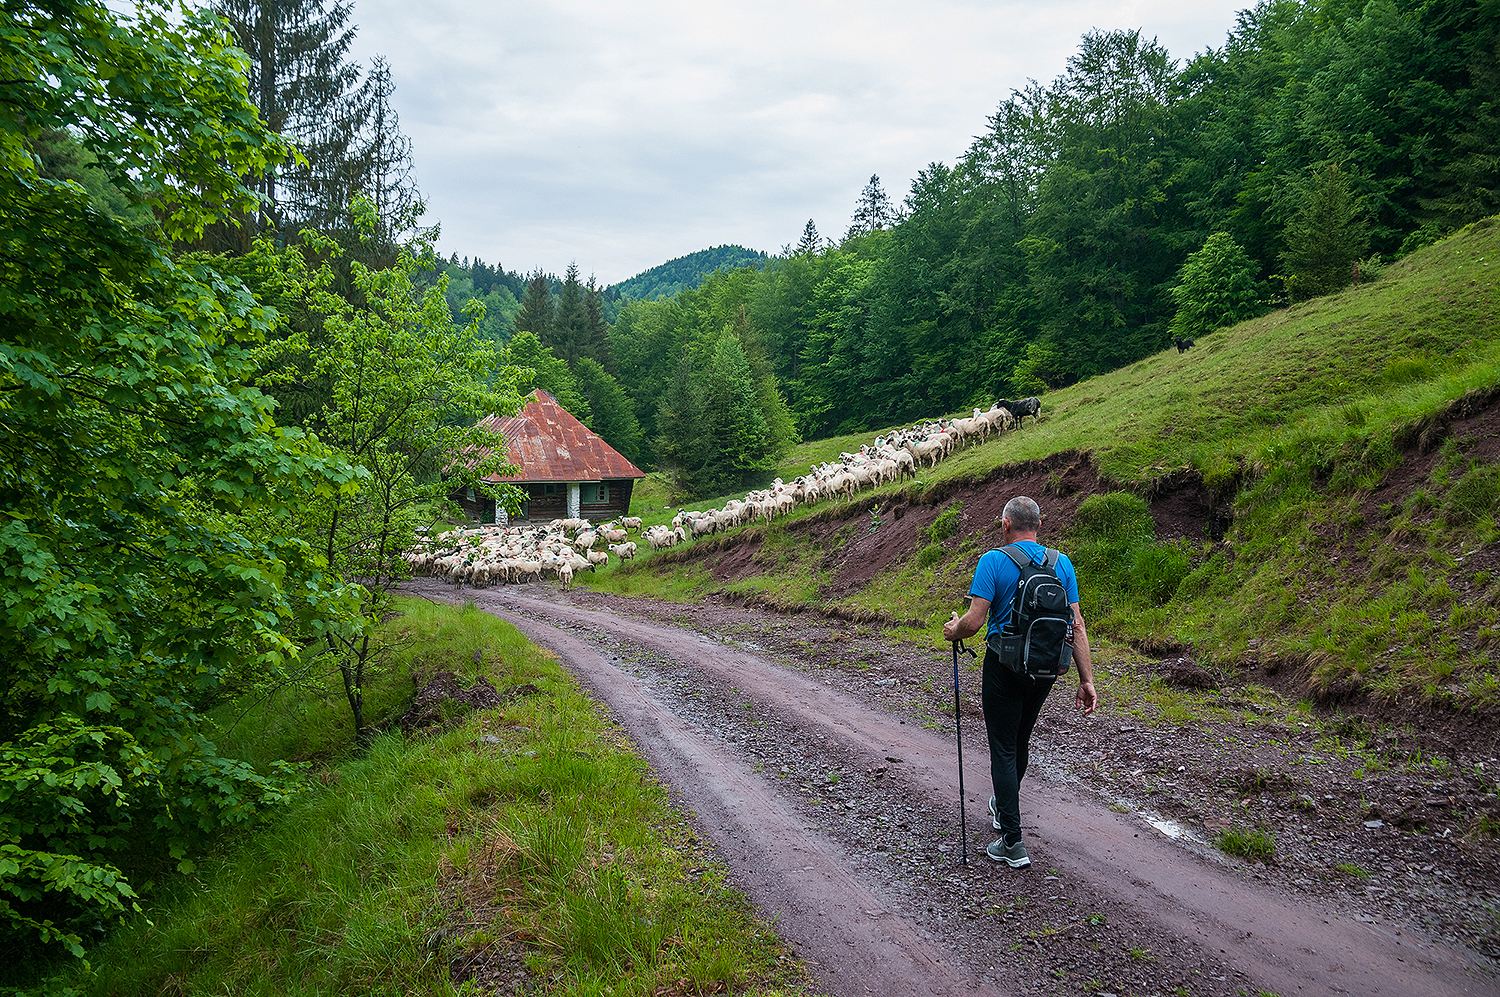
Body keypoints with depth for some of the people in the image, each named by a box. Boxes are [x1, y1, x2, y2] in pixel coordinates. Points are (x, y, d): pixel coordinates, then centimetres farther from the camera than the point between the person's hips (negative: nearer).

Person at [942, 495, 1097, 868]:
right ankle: (1004, 809, 44)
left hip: (1005, 666, -5)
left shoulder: (994, 561, -12)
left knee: (1003, 750, 3)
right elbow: (1076, 625, -1)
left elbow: (974, 621, -17)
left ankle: (1013, 843, 1)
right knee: (1019, 742, 24)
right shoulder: (1062, 564, 2)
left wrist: (953, 631, 5)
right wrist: (1087, 680, 1)